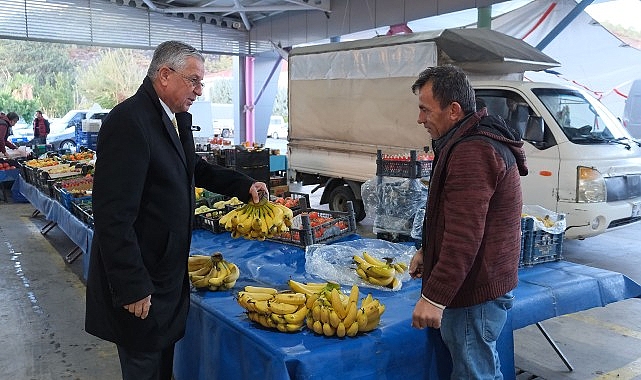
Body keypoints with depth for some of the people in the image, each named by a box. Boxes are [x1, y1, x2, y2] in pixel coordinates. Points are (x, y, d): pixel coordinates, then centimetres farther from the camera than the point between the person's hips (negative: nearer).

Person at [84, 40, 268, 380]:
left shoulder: (174, 118, 5)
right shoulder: (129, 121, -23)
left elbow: (193, 167, 22)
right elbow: (113, 216, -26)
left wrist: (244, 186, 9)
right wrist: (132, 288, -23)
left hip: (167, 272, 9)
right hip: (140, 281, -8)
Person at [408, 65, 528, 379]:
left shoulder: (472, 153, -23)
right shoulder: (478, 141, 14)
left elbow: (464, 237, -28)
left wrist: (434, 297, -25)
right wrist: (426, 251, 24)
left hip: (474, 292, -11)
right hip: (482, 285, 11)